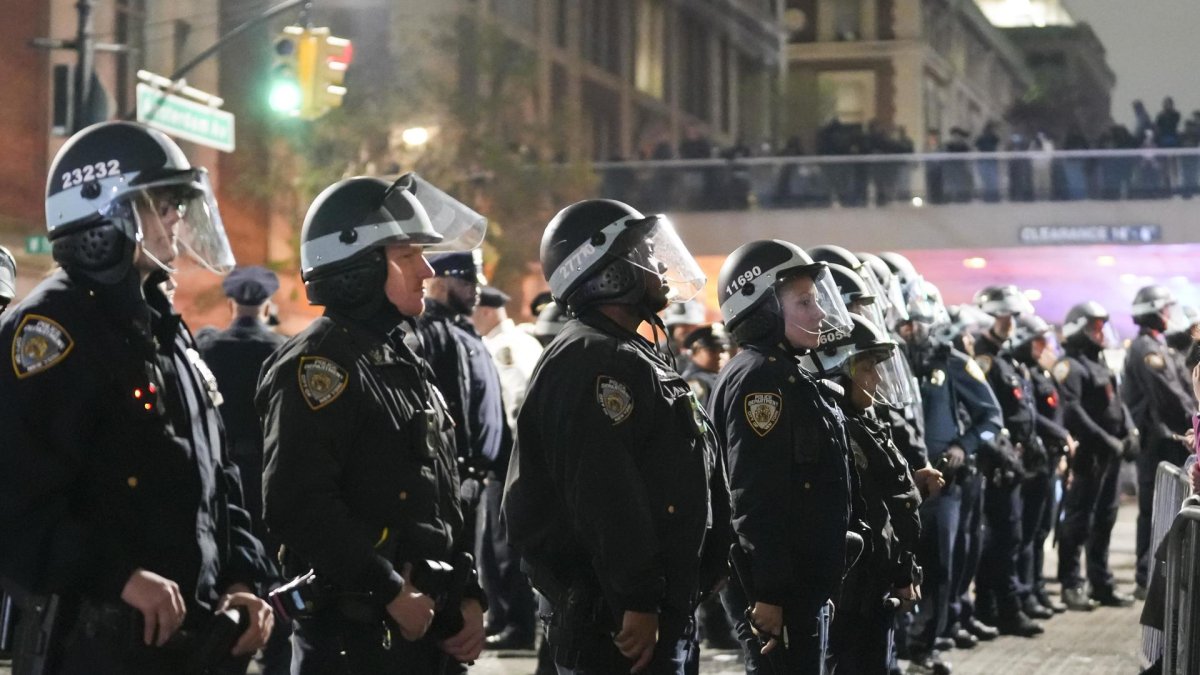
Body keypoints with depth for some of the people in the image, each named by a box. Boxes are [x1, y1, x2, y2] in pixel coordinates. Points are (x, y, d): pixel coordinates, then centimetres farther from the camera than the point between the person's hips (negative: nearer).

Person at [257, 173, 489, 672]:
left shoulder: (404, 366, 18)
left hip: (429, 630, 9)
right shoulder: (317, 366, -12)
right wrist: (392, 592, -21)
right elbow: (298, 504, -24)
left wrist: (468, 596, 11)